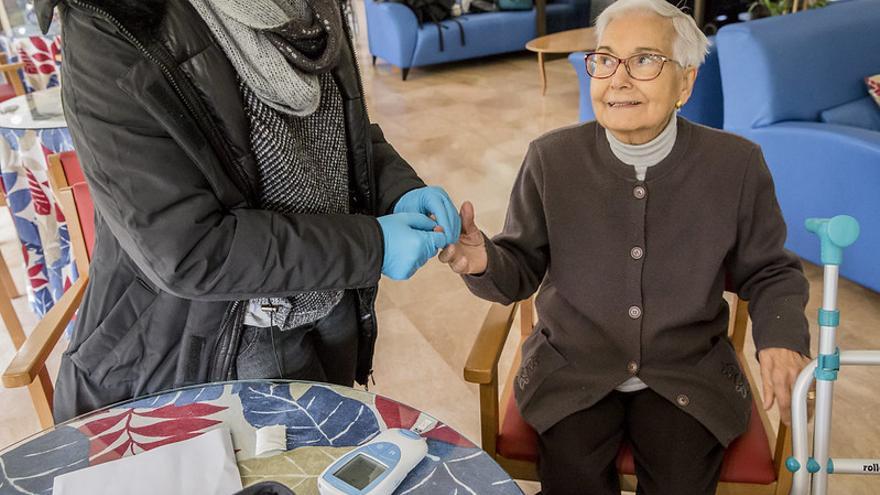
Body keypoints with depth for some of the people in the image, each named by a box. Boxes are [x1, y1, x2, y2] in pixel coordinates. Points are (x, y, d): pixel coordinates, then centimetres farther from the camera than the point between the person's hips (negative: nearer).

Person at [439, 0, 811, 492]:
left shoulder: (738, 164, -8)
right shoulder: (551, 159, -8)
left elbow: (770, 272, 4)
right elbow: (523, 270, -2)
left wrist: (782, 340, -15)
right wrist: (484, 261, -25)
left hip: (690, 375, 1)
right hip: (572, 373, 0)